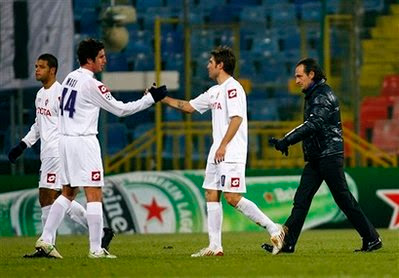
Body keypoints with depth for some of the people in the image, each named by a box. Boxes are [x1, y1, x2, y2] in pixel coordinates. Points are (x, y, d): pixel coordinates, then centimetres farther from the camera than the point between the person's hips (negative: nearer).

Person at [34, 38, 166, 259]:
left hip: (65, 139, 9)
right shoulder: (91, 84, -14)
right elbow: (120, 109, -10)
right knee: (94, 194, -6)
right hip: (83, 141, -9)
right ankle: (96, 249, -8)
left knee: (68, 193, 16)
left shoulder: (70, 78, 11)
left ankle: (45, 239, 11)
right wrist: (151, 98, -5)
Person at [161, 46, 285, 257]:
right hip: (217, 153, 10)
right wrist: (163, 98, 26)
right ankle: (215, 246, 7)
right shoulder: (214, 91, 18)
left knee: (232, 197, -14)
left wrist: (223, 146, -22)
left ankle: (274, 230, -8)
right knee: (211, 195, 6)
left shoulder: (232, 88, -11)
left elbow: (237, 118, -20)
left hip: (231, 153, -10)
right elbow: (189, 106, 27)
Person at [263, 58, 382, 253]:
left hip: (330, 155, -10)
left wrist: (286, 141, -32)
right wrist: (285, 142, 17)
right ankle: (287, 243, -1)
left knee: (344, 199, -5)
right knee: (301, 199, 2)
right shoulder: (313, 95, 18)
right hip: (316, 157, 10)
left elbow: (313, 125, -26)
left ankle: (372, 239, 2)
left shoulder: (323, 95, -13)